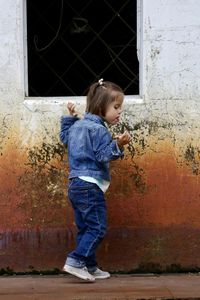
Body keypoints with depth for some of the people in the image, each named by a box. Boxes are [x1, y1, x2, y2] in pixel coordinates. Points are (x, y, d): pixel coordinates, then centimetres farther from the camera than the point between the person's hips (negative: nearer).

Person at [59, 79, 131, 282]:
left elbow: (65, 137, 32)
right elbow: (104, 155, -21)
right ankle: (76, 261, -14)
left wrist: (69, 118, 36)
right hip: (90, 185, -10)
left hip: (75, 185, 10)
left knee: (85, 228, 12)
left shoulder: (77, 125, 13)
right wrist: (118, 144, -31)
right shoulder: (98, 129, -14)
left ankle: (89, 267, 15)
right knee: (97, 227, -8)